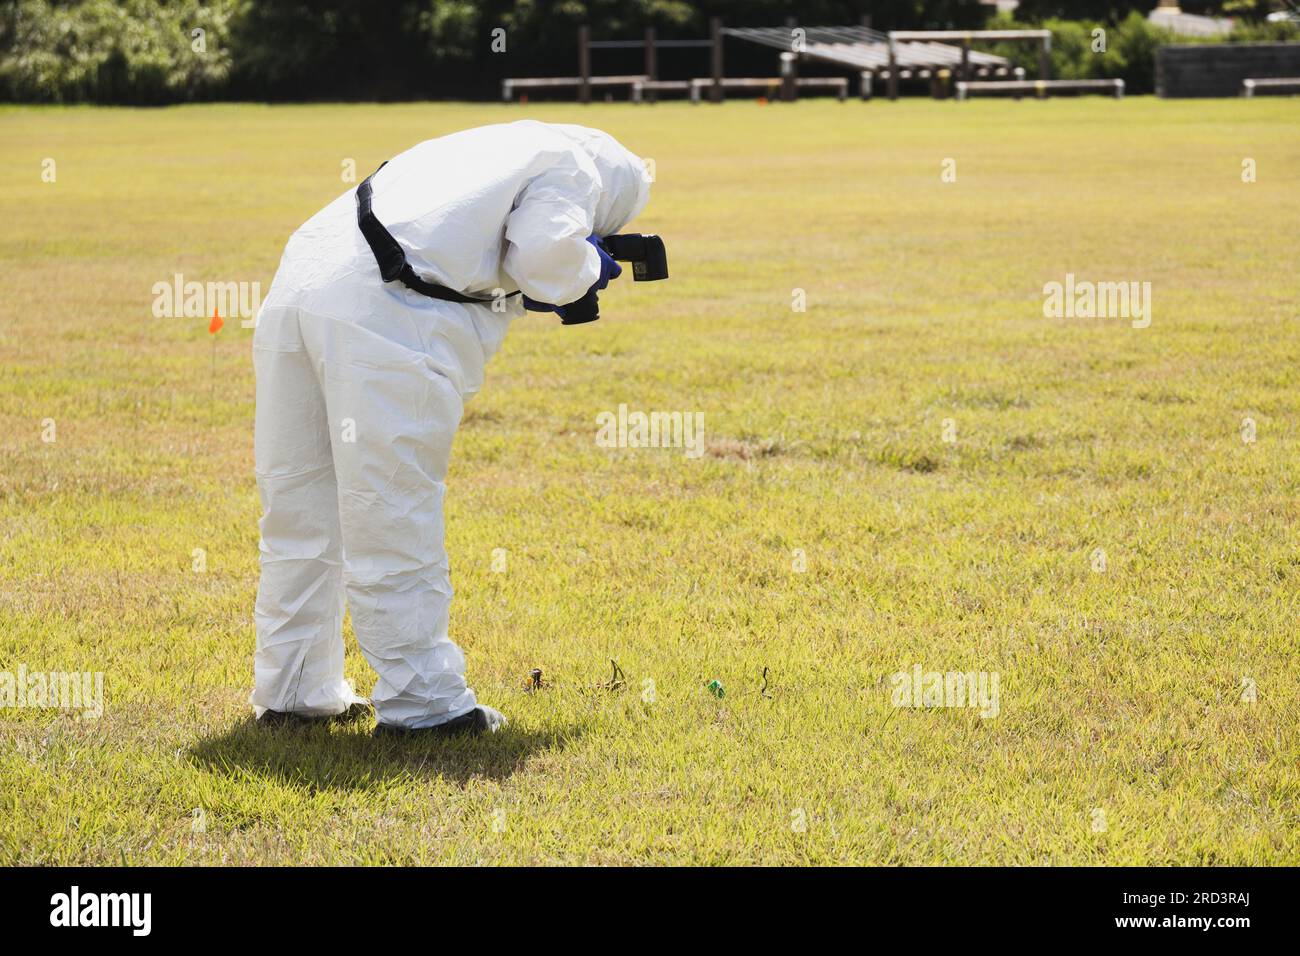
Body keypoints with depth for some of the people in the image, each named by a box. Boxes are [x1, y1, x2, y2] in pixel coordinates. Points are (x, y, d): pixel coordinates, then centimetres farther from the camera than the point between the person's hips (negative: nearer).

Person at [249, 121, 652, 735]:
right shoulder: (572, 166, 11)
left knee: (299, 512, 15)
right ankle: (422, 700, 5)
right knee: (392, 521, -2)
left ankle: (292, 690, 24)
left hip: (297, 285, 8)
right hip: (381, 317, -8)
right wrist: (589, 268, 15)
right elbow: (543, 251, -5)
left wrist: (522, 296, 27)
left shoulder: (484, 148, 35)